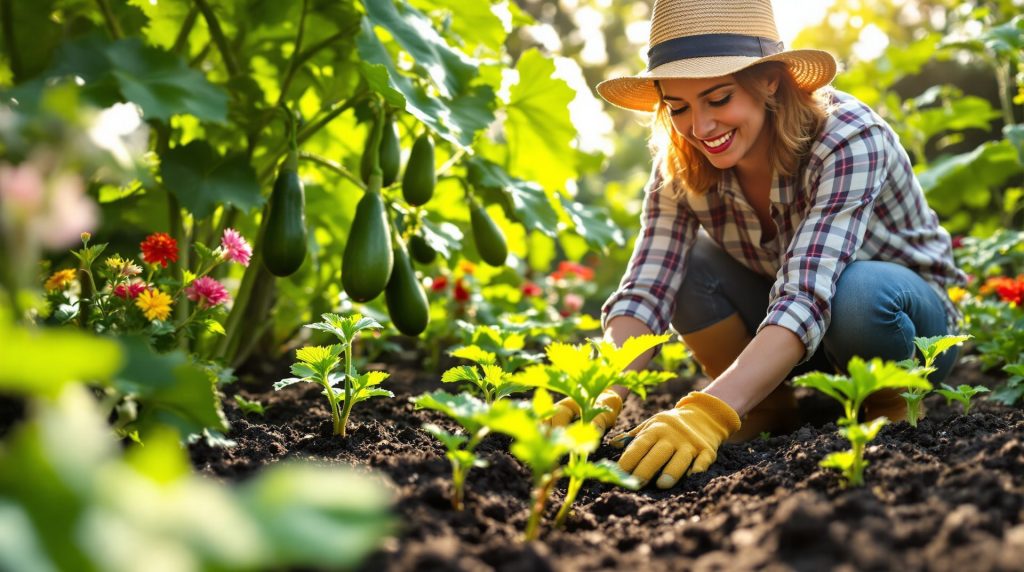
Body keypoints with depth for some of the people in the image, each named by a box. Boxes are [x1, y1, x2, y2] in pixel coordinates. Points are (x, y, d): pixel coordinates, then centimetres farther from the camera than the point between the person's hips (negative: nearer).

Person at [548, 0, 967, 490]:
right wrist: (601, 397, -46)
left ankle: (888, 407, -7)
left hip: (900, 316, -4)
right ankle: (768, 410, -2)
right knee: (686, 267, -23)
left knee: (860, 293, -38)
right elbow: (645, 293, -26)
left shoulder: (847, 140, -31)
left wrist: (710, 412, -57)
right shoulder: (680, 169, -17)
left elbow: (806, 299, -43)